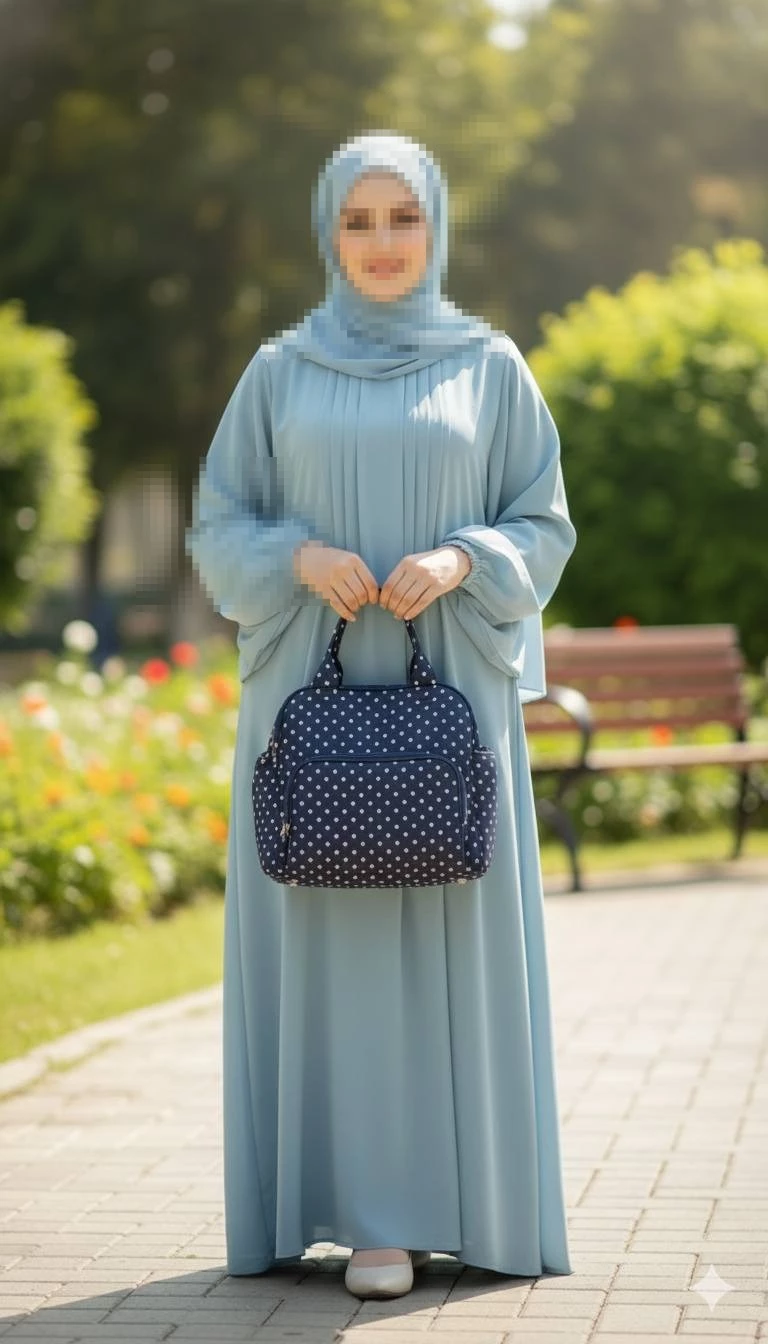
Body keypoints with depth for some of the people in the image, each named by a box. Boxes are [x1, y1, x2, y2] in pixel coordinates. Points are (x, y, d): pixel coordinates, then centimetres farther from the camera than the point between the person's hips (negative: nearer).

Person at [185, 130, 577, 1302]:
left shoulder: (491, 367, 7)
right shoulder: (279, 372, 8)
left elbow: (543, 529, 6)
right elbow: (218, 527, 7)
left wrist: (457, 562, -14)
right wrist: (302, 558, -14)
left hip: (451, 692, 0)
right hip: (313, 690, 1)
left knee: (446, 937, -1)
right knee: (326, 939, -1)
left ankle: (446, 1198, 8)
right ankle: (350, 1198, 5)